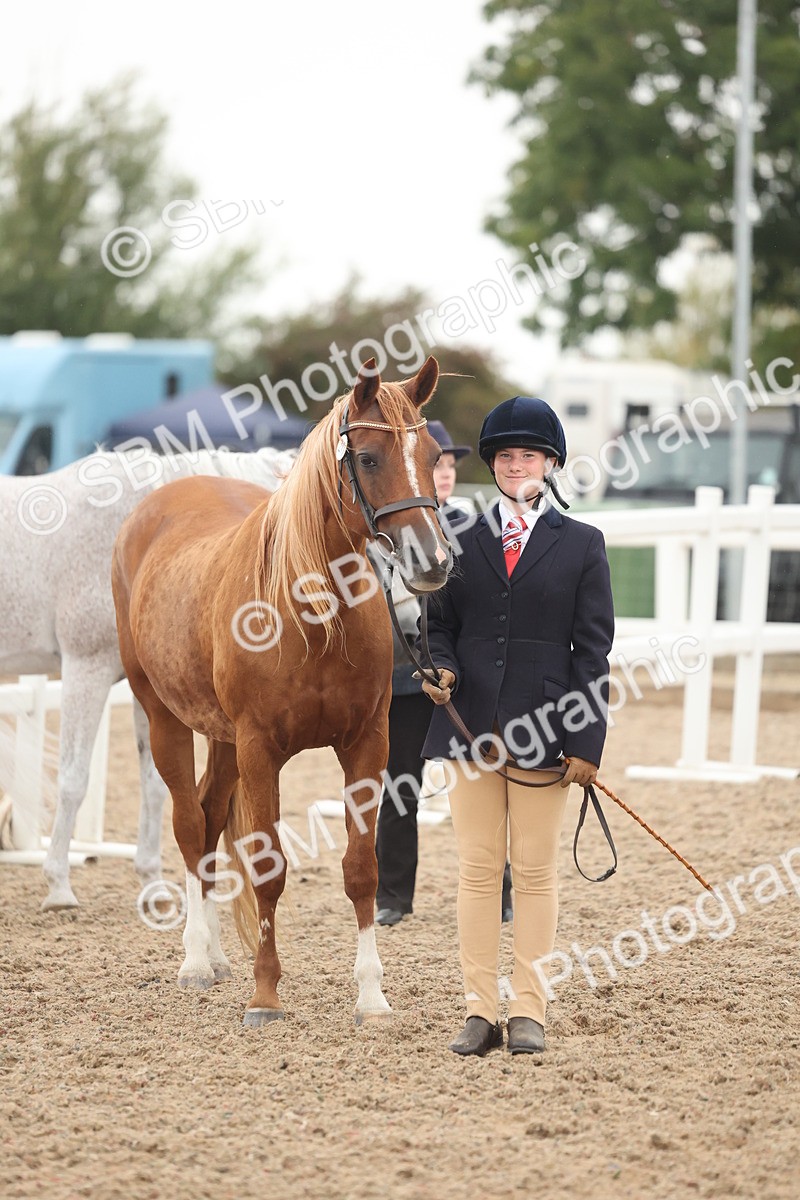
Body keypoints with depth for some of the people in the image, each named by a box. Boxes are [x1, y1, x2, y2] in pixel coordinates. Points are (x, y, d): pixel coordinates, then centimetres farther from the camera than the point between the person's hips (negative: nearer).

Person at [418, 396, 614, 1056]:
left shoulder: (581, 544, 2)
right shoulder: (465, 543, 9)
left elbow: (593, 648, -1)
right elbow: (442, 622, 15)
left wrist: (586, 741, -8)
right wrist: (442, 668, -8)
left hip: (542, 729, -2)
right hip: (473, 723, 2)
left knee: (536, 872, 3)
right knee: (478, 870, 5)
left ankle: (530, 1010, 9)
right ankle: (480, 1011, 9)